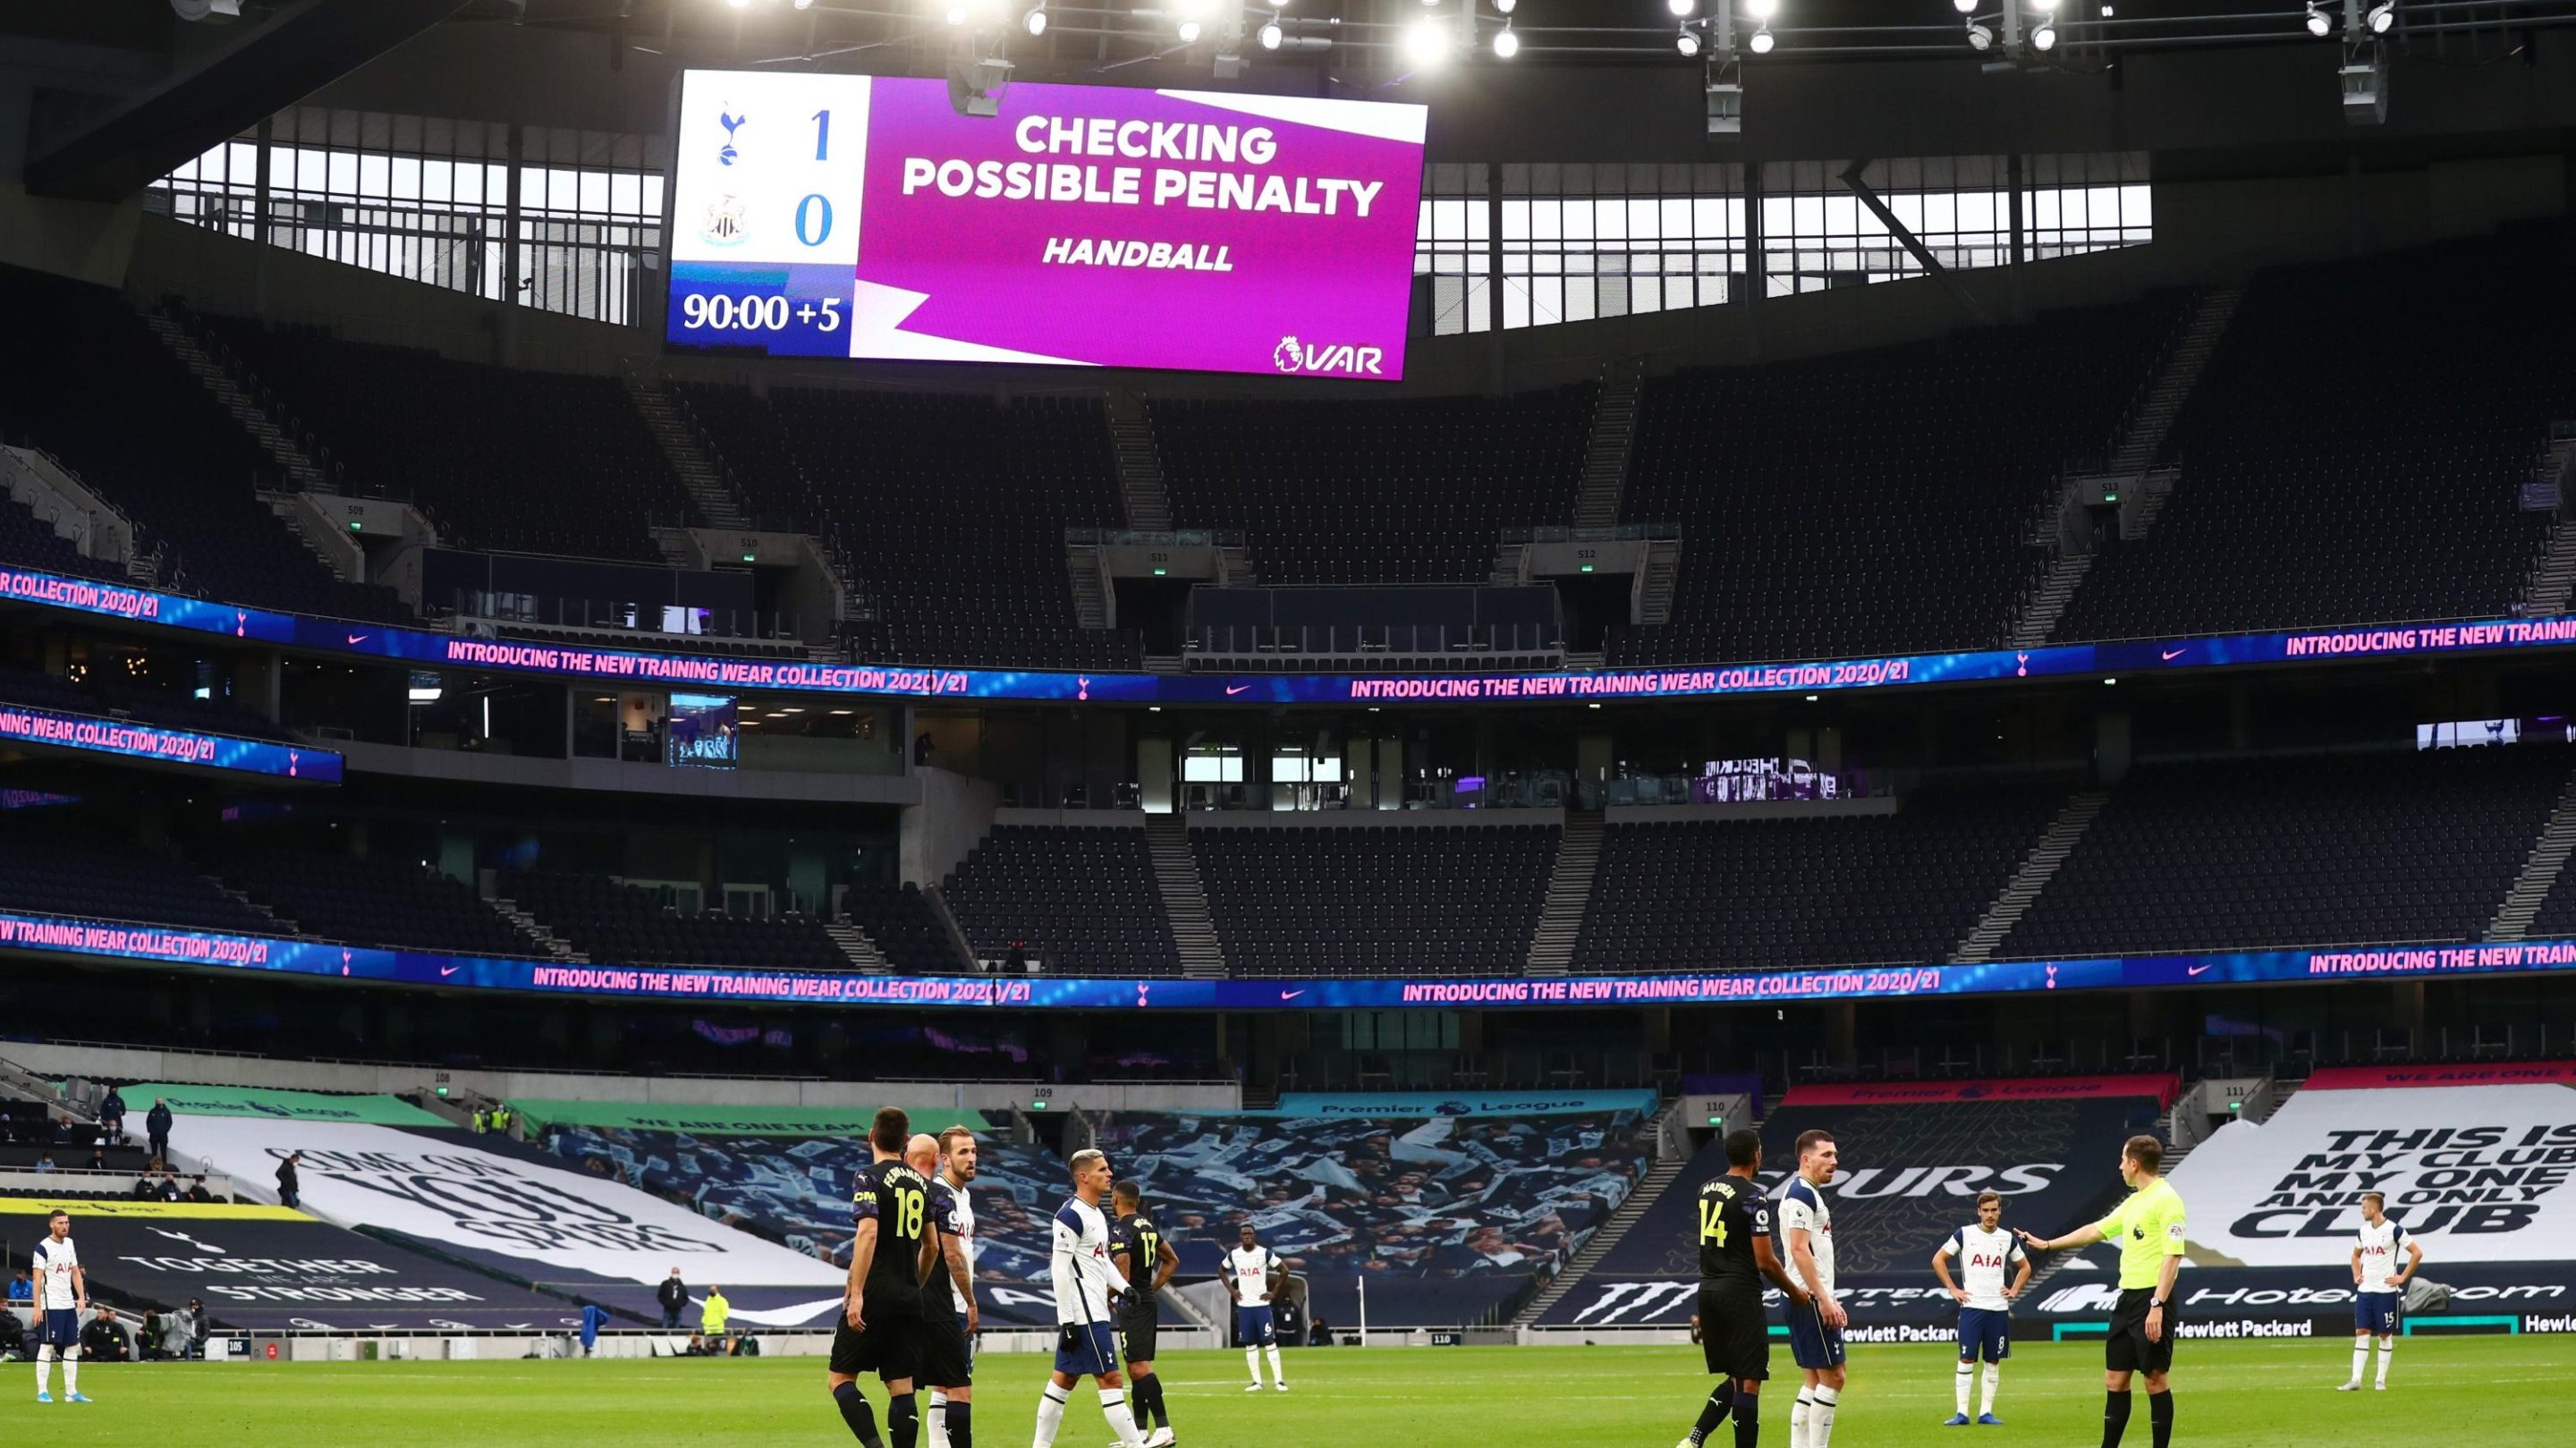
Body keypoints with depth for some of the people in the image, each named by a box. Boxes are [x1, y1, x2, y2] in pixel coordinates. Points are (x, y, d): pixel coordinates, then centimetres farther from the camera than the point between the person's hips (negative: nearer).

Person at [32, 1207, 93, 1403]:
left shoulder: (69, 1244, 12)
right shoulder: (43, 1247, -10)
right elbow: (37, 1278, -13)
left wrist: (81, 1297, 6)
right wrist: (37, 1307, -17)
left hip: (69, 1305, 8)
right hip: (51, 1305, -8)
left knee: (73, 1346, 7)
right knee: (47, 1346, -6)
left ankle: (71, 1392, 11)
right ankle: (42, 1392, -2)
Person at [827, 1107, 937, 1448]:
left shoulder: (870, 1177, -8)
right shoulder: (921, 1182, 12)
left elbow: (868, 1232, -20)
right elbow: (932, 1246, 19)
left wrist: (856, 1293, -22)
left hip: (874, 1298, -6)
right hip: (909, 1299, 6)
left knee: (839, 1378, 1)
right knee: (901, 1387, 5)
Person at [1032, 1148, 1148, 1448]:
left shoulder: (1097, 1215, 16)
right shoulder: (1071, 1215, -15)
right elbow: (1060, 1269, -17)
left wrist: (1124, 1288, 9)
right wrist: (1066, 1320, -19)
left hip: (1095, 1310, 10)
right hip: (1084, 1314, -10)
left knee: (1064, 1378, 13)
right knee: (1111, 1380, -8)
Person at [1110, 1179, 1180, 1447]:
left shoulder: (1120, 1229, -14)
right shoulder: (1148, 1226, 14)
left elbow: (1123, 1273, -22)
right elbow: (1172, 1260, 22)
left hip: (1132, 1304, -9)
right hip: (1149, 1301, 9)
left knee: (1140, 1367, -13)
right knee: (1137, 1368, 14)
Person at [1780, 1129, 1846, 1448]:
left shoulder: (1811, 1194, 19)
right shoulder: (1801, 1194, -13)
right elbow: (1799, 1251, -20)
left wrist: (1829, 1300, 22)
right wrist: (1824, 1300, -22)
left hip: (1812, 1300, 11)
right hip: (1810, 1300, -11)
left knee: (1814, 1381, 11)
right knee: (1832, 1377, -9)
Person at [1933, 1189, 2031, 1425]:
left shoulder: (2007, 1238, 9)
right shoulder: (1965, 1234, 0)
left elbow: (2025, 1267, 23)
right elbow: (1938, 1260, 4)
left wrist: (2014, 1290, 9)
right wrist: (1952, 1289, -2)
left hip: (1998, 1308, 3)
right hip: (1971, 1306, -3)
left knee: (1994, 1361, 4)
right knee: (1966, 1359, -6)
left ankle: (1986, 1412, 10)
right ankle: (1961, 1413, -4)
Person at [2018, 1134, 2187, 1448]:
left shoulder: (2166, 1199, -12)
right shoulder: (2134, 1202, 17)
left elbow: (2173, 1256, -18)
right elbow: (2096, 1230, 30)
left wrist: (2157, 1306, -24)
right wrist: (2048, 1244, 36)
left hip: (2152, 1299, -9)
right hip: (2128, 1298, 9)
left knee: (2156, 1378, -5)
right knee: (2115, 1378, 10)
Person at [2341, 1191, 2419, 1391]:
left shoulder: (2394, 1230, -9)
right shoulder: (2364, 1231, 10)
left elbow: (2417, 1252, -8)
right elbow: (2356, 1255, 28)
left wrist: (2403, 1277, -9)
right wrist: (2356, 1275, 13)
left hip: (2386, 1291, -5)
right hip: (2364, 1290, 5)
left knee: (2385, 1335, 3)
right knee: (2361, 1333, -2)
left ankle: (2381, 1380, 9)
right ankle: (2356, 1380, -5)